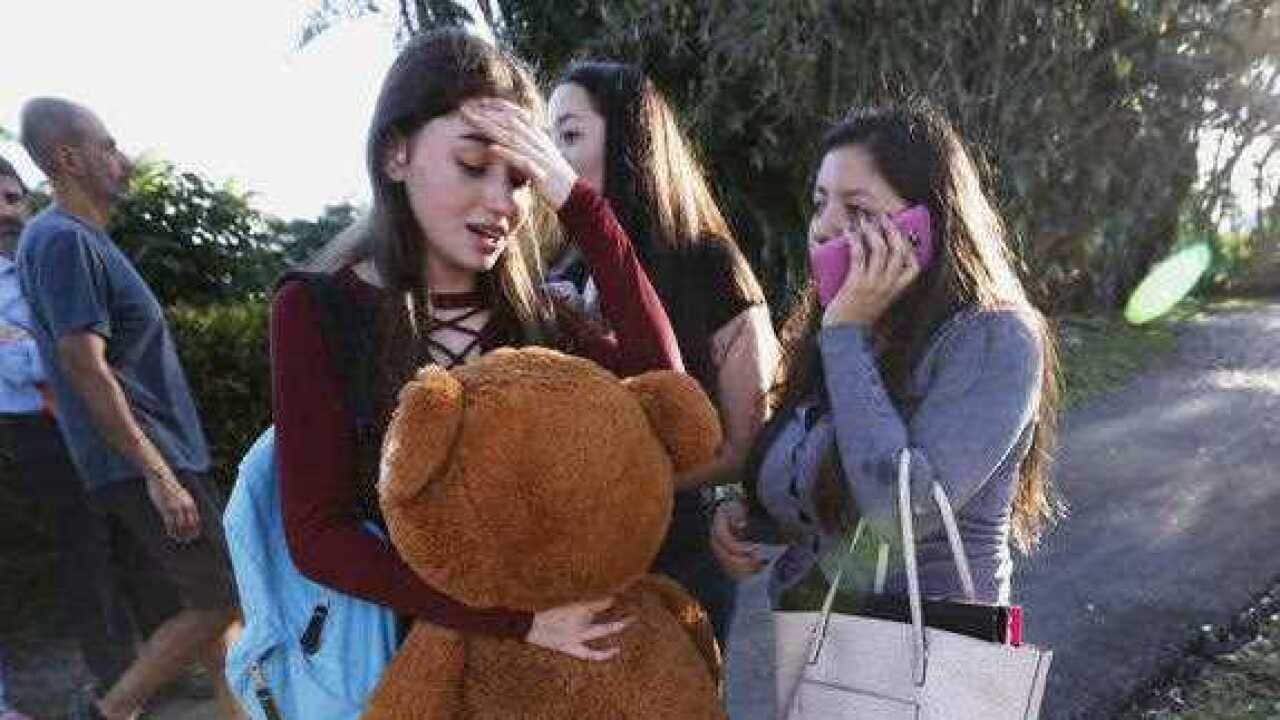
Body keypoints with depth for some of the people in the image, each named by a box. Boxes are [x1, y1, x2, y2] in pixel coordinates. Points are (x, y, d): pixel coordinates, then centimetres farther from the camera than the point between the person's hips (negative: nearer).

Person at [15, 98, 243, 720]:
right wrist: (157, 474, -22)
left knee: (210, 596, 14)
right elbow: (84, 366, -21)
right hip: (136, 459, -10)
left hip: (161, 449, 10)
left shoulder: (83, 237, 15)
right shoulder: (62, 240, -15)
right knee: (218, 603, -5)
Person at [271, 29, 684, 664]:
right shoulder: (315, 311, -11)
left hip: (555, 613, 4)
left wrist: (576, 202, -19)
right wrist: (514, 618, -25)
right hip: (408, 638, -4)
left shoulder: (526, 309, 1)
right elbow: (317, 536, -16)